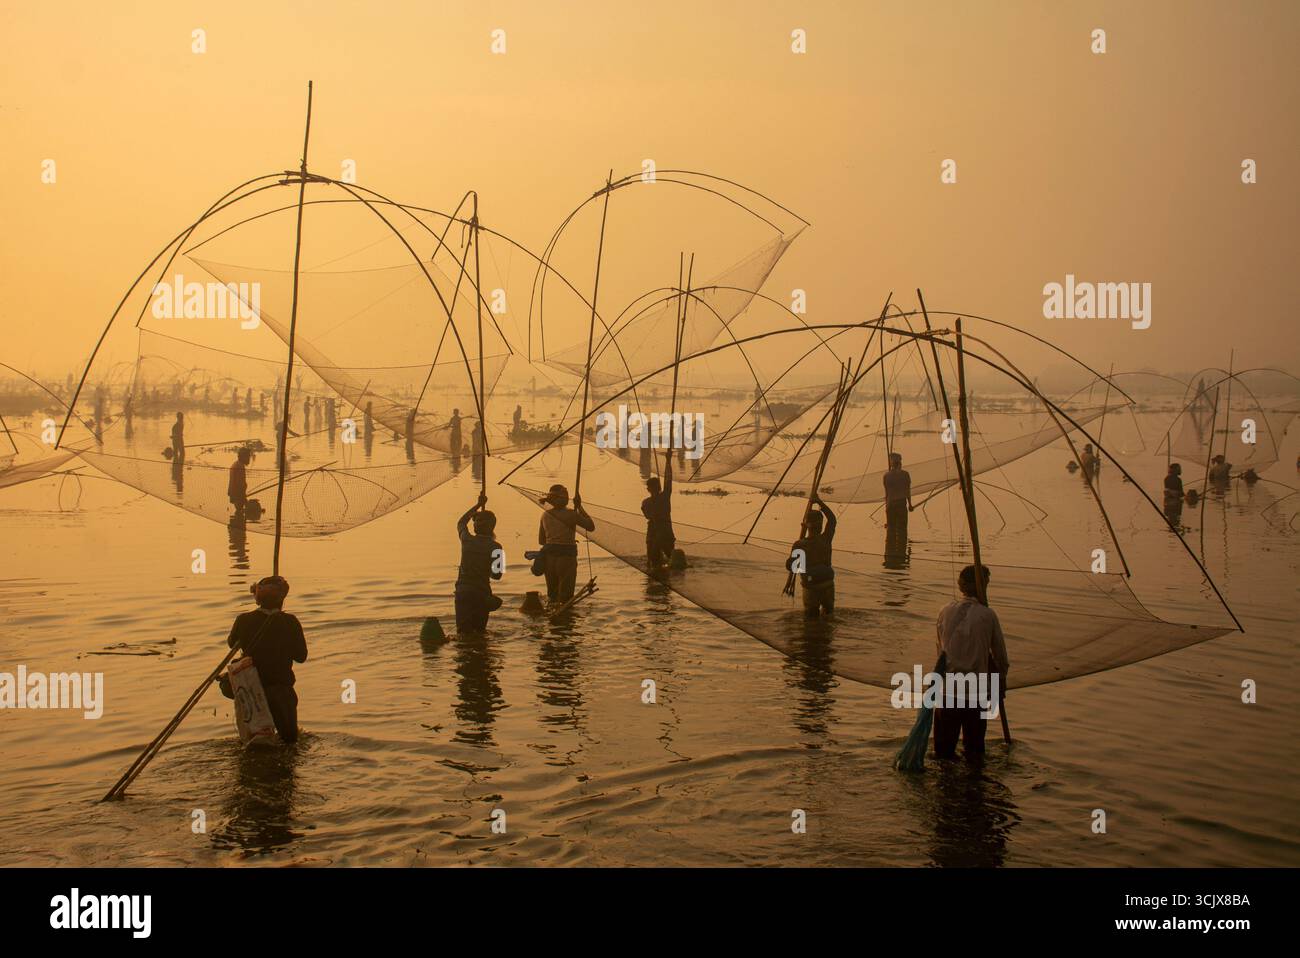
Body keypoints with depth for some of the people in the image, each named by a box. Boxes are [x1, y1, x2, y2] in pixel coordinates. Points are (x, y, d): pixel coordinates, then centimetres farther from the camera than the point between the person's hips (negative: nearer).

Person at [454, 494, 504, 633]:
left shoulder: (467, 539, 1)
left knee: (464, 631, -6)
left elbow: (461, 522, 24)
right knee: (479, 630, 13)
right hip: (482, 592, -1)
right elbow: (496, 574, -1)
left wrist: (478, 505, 31)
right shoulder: (495, 547, -6)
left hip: (462, 591, 1)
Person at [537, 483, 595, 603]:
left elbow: (541, 540, 13)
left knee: (552, 594, 17)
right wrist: (579, 507, 3)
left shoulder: (545, 515, 6)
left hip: (549, 556, 5)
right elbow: (591, 526, 1)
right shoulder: (570, 514, -11)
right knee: (565, 596, 1)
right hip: (566, 556, -5)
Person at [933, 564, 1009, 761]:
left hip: (947, 685, 2)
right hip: (977, 688, -2)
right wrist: (1002, 679, 16)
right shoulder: (987, 615, -8)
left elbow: (941, 648, 8)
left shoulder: (945, 611, -1)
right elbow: (999, 652, 1)